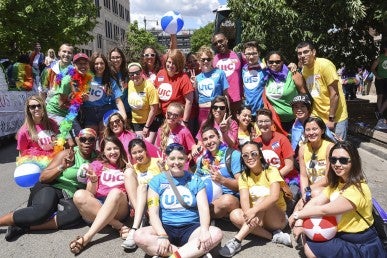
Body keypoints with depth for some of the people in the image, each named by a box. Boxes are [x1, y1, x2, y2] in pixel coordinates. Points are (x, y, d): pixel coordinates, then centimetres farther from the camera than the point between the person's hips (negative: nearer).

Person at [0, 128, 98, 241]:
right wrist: (62, 167, -20)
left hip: (68, 199, 3)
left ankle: (24, 226, -27)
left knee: (76, 214, -32)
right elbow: (43, 177, -4)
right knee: (42, 211, -37)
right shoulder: (68, 154, -2)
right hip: (50, 189, -3)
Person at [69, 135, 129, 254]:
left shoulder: (125, 166, 17)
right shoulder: (97, 164, 14)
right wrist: (93, 181, -15)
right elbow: (91, 193, 6)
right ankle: (119, 226, -28)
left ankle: (87, 237, -37)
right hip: (97, 206, 1)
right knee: (79, 195, -29)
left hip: (119, 208, 0)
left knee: (116, 192, -34)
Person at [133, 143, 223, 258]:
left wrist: (204, 231, -24)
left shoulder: (195, 180, 7)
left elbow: (204, 208, -4)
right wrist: (162, 236, -21)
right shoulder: (156, 181, 5)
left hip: (191, 228, 0)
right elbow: (153, 212, -4)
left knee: (216, 233, -27)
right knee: (139, 236, -29)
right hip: (166, 227, 0)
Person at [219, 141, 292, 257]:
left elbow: (274, 196, -30)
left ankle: (237, 241, -35)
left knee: (263, 199, -33)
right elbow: (244, 199, -19)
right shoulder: (244, 176, -2)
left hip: (278, 218, -3)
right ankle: (274, 236, -22)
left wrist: (254, 210, -42)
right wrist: (249, 214, -40)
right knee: (235, 215, -24)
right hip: (258, 218, 4)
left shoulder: (271, 171, -13)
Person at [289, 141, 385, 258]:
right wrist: (299, 220, -22)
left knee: (310, 249, -16)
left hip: (361, 247, -8)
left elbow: (324, 210, -25)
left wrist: (297, 214, -14)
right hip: (341, 234, 8)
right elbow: (315, 202, -6)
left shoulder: (356, 190, -28)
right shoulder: (337, 182, 2)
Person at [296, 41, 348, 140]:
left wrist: (331, 119, -18)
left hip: (336, 117, -5)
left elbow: (334, 94, -18)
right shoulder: (304, 70, 2)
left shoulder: (325, 65, -17)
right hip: (318, 117, 5)